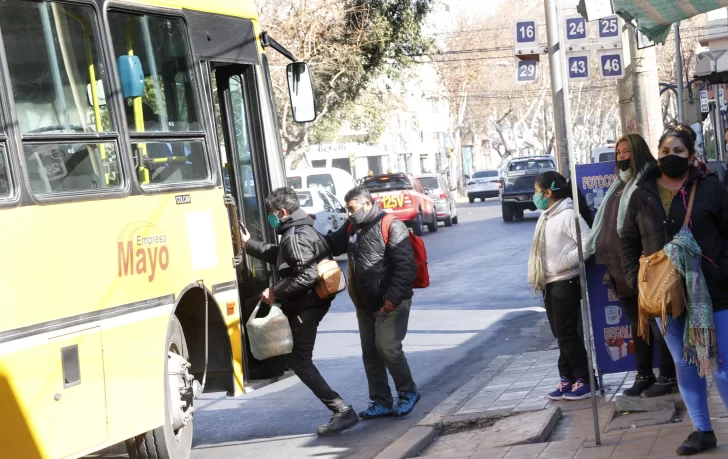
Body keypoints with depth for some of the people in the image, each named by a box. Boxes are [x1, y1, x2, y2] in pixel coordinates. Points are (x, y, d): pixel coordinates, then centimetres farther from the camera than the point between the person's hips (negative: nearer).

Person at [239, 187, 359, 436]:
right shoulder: (300, 230, 15)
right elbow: (277, 255, 32)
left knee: (300, 361, -8)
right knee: (295, 356, 21)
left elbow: (307, 276, -29)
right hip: (306, 303, 11)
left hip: (304, 307, -11)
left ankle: (343, 411, -11)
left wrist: (276, 291, -22)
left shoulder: (295, 237, -20)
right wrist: (249, 244, 33)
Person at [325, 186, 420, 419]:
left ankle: (408, 392, 10)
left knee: (388, 348, -11)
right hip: (365, 304, 8)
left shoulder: (391, 226, -13)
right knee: (370, 354, 9)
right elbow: (331, 245, 21)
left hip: (390, 303, -8)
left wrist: (394, 297, -22)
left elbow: (405, 266, -18)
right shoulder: (352, 228, 11)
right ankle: (381, 402, 17)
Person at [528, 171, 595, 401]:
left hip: (566, 283, -9)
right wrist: (538, 278, 7)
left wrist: (562, 263, -19)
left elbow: (588, 244, -22)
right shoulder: (547, 217, 14)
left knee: (567, 333, -5)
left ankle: (583, 379, 3)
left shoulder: (568, 215, -14)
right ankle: (567, 379, 17)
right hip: (550, 284, 9)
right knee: (560, 334, 11)